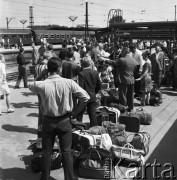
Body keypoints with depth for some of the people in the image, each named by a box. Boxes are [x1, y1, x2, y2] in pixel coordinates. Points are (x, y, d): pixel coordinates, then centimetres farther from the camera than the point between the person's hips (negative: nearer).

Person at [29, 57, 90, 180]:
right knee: (66, 152, 14)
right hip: (65, 121, 0)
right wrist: (75, 113, 0)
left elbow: (31, 87, 10)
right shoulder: (69, 83, -15)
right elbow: (86, 98, -10)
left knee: (47, 152, 16)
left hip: (48, 121, 0)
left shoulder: (41, 85, -15)